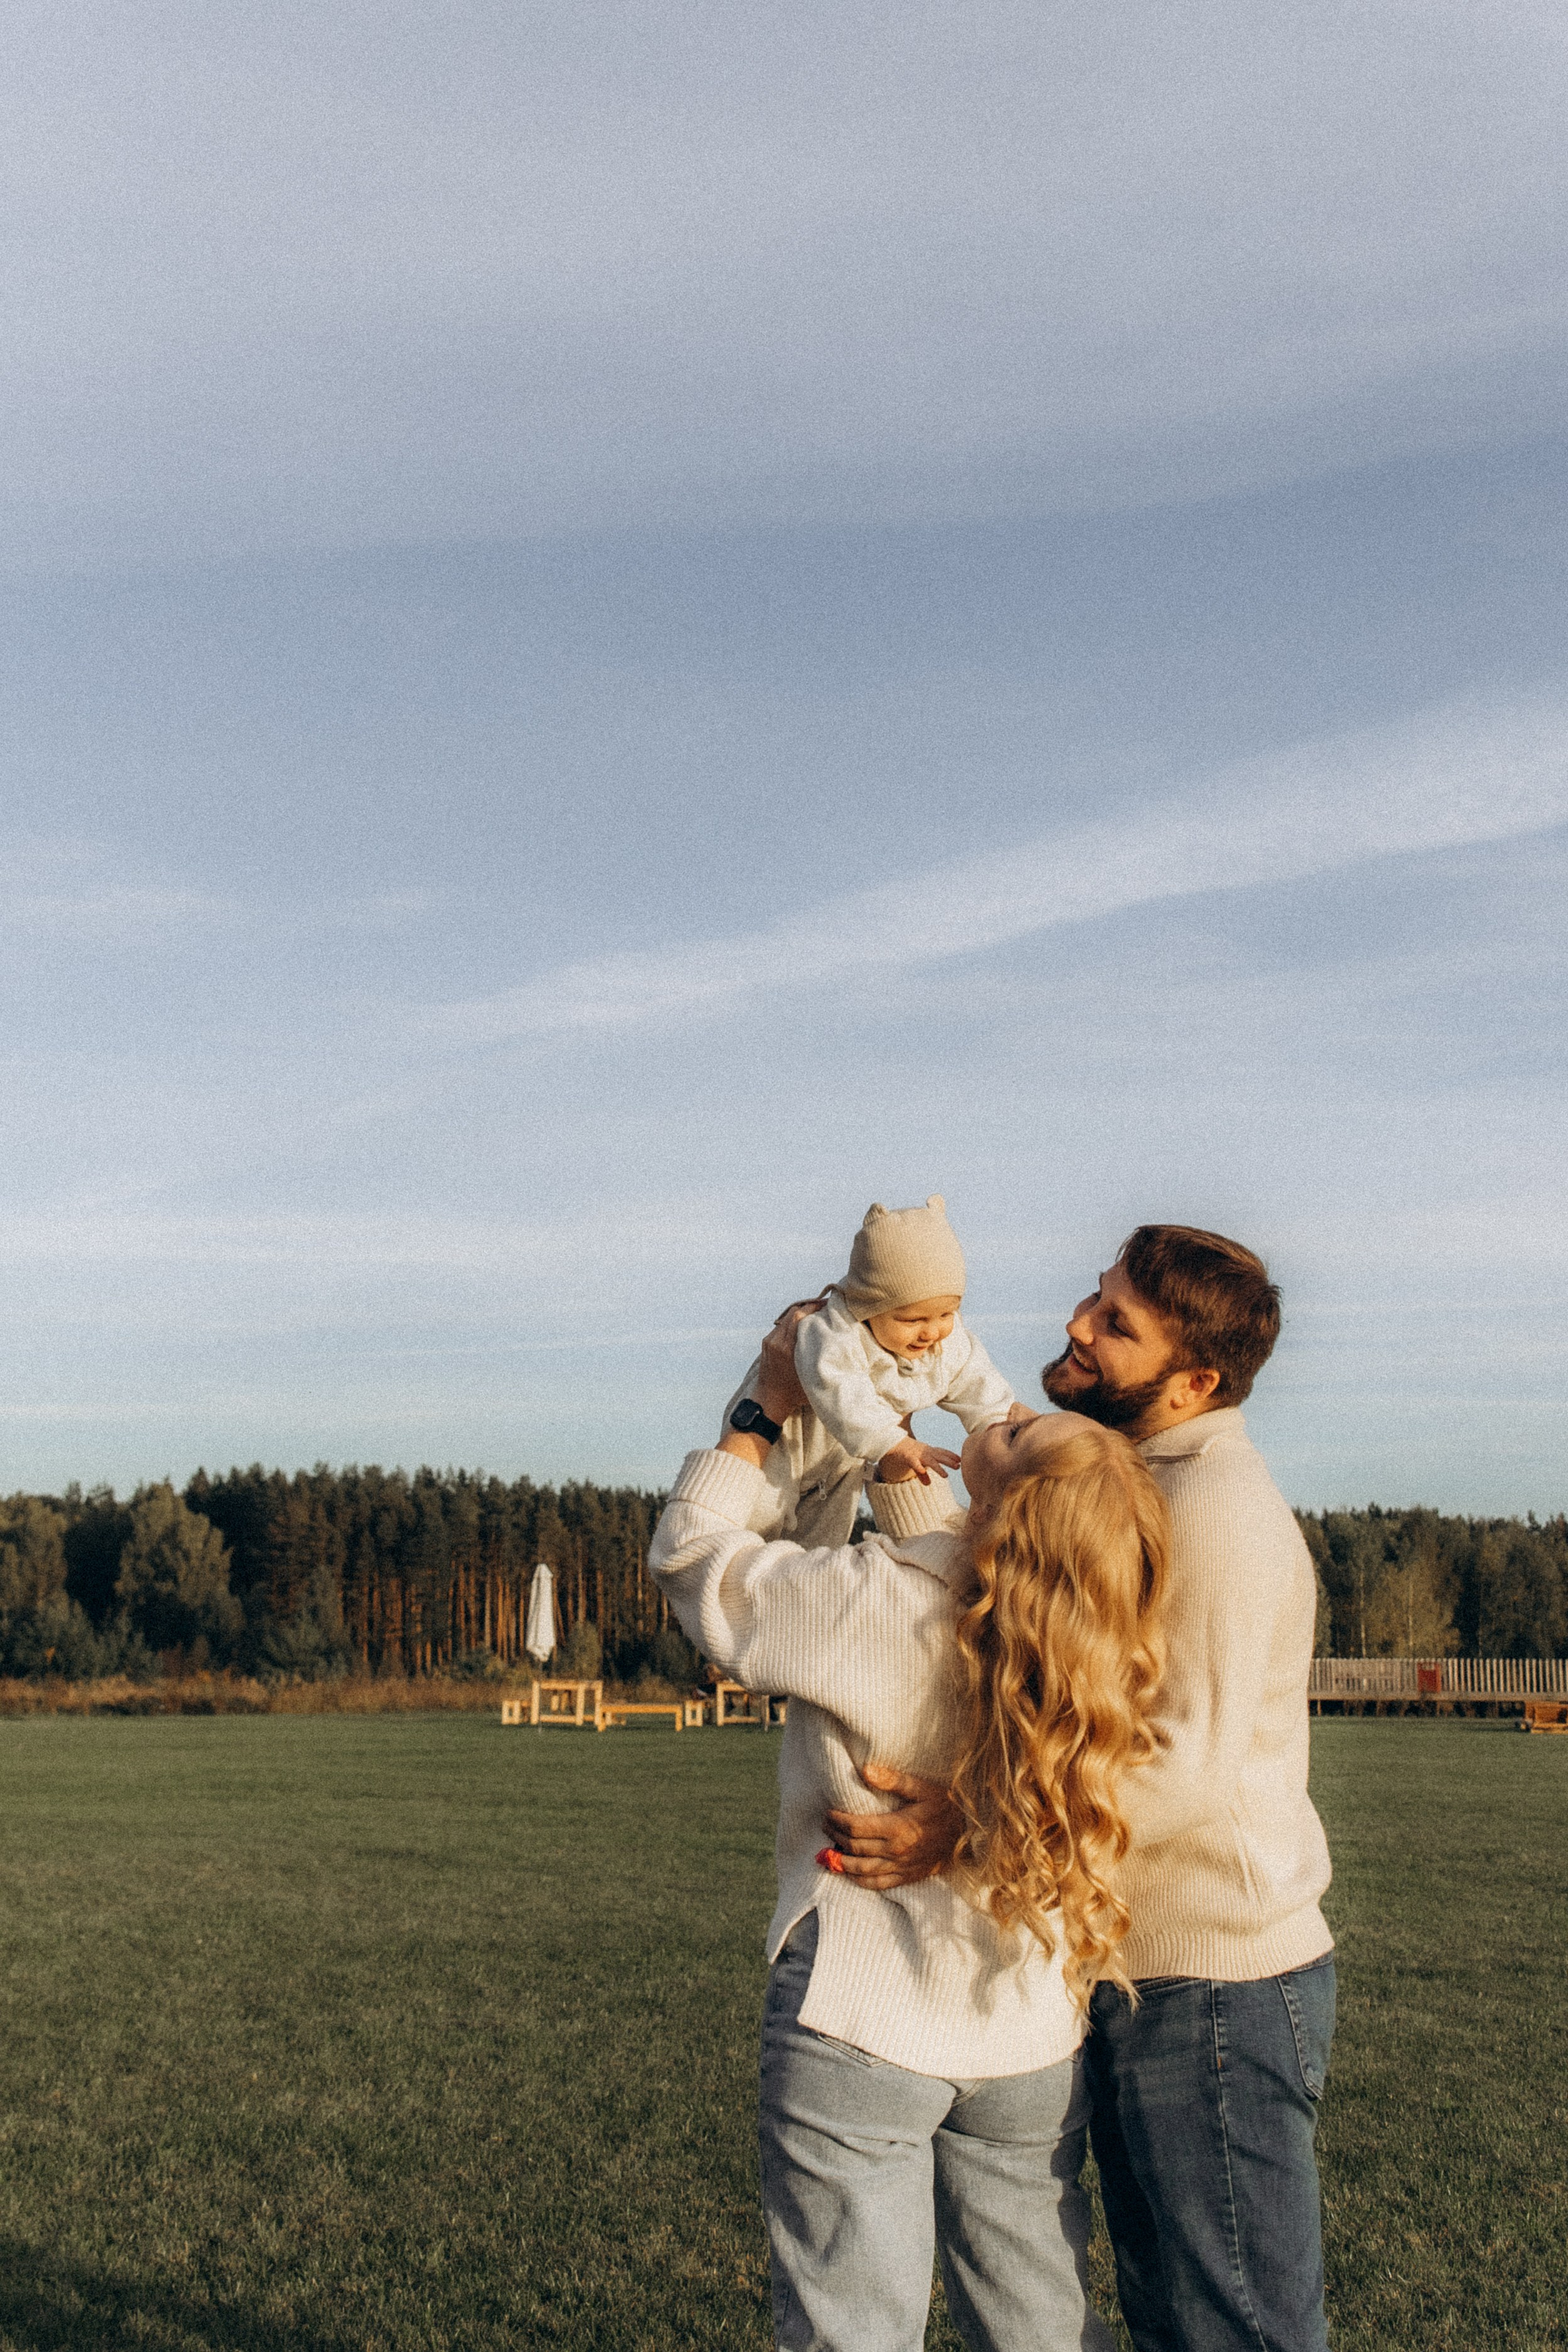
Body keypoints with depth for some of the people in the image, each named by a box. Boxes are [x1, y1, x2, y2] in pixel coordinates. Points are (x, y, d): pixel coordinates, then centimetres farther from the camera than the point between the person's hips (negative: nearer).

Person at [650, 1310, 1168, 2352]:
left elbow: (693, 1550, -8)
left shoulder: (873, 1609, -25)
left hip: (860, 2027, -5)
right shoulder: (1092, 1636, -9)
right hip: (1032, 2042, 5)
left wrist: (767, 1408, 1)